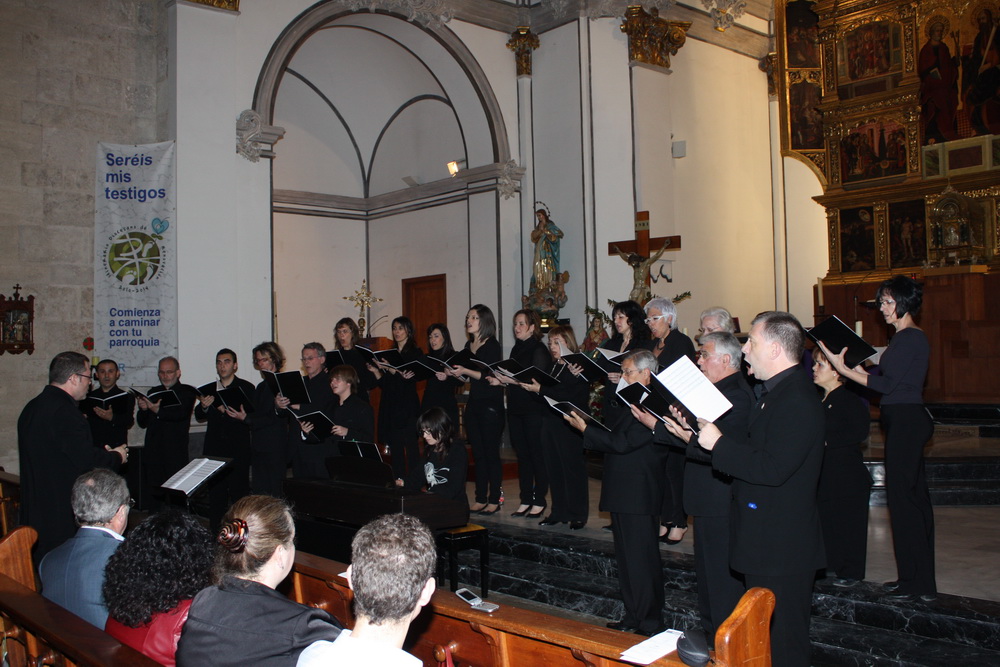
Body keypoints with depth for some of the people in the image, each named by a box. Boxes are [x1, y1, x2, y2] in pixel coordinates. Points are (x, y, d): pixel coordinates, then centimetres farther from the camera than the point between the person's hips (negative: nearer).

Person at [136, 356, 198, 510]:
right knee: (152, 500, 4)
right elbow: (142, 423, 15)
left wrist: (158, 411, -30)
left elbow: (182, 414, -16)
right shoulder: (153, 392, 18)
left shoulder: (187, 392, 3)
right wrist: (143, 409, -6)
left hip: (175, 453, -5)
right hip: (152, 453, 5)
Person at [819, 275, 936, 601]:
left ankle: (914, 582, 4)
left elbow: (888, 384, -20)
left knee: (902, 497, -5)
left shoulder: (911, 338, -15)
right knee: (914, 496, 14)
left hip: (905, 423, -11)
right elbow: (891, 381, 15)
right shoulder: (905, 337, 15)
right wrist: (854, 366, 14)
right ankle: (921, 580, 23)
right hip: (905, 421, 11)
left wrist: (843, 368, -17)